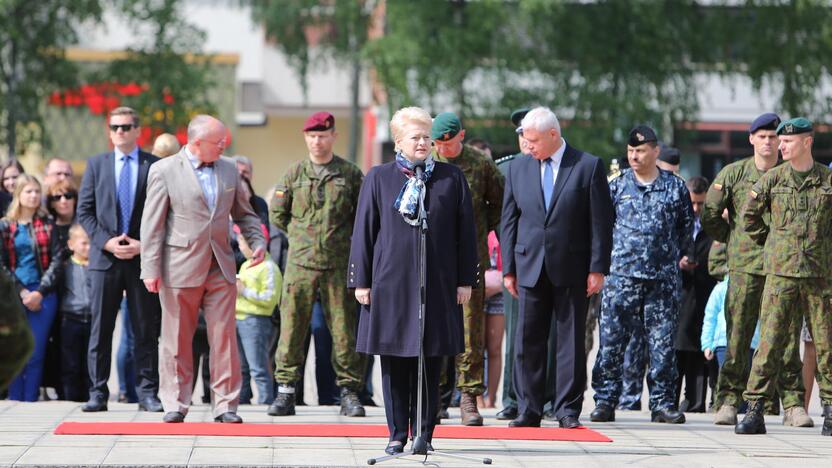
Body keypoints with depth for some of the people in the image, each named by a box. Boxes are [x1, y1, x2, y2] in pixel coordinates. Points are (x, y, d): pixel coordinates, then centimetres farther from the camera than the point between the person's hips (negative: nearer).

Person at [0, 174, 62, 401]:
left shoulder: (47, 225, 8)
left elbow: (56, 260, 2)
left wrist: (40, 292, -8)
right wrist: (21, 293, -7)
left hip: (43, 295, 0)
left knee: (37, 353, -3)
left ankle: (31, 400, 1)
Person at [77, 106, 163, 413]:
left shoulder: (156, 166, 4)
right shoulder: (96, 164, 10)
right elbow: (84, 211, 7)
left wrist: (143, 245, -10)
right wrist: (106, 241, -7)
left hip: (144, 258, -1)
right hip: (105, 258, 1)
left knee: (147, 329, 1)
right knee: (100, 328, 1)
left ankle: (148, 393, 6)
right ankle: (98, 393, 4)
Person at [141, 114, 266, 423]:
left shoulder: (228, 169, 11)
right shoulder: (164, 171, -3)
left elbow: (244, 213, 20)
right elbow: (152, 224, -4)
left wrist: (257, 242, 3)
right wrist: (151, 269, -10)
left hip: (220, 268, 3)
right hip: (180, 267, -3)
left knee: (224, 337, 0)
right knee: (177, 340, 3)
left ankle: (225, 404, 5)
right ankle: (175, 404, 12)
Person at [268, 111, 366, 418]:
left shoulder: (350, 174, 5)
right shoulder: (294, 174, 8)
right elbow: (277, 214, 14)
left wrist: (344, 238, 6)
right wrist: (301, 236, 10)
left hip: (339, 264, -1)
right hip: (300, 263, 1)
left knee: (345, 329, 0)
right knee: (292, 327, -1)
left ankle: (349, 392, 7)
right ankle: (286, 391, 4)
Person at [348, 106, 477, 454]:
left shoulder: (451, 178, 7)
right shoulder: (379, 178, 6)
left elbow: (466, 232, 8)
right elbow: (363, 231, 5)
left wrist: (465, 280, 3)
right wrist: (361, 281, 0)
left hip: (438, 285, 0)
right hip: (391, 282, 0)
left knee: (430, 363, 3)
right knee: (394, 364, 3)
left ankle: (424, 433, 10)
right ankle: (397, 434, 10)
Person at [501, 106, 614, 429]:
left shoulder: (589, 167, -2)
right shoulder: (518, 167, 9)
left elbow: (601, 221, -2)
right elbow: (509, 220, 11)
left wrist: (598, 268, -7)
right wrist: (508, 268, 6)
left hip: (572, 269, -3)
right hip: (531, 267, 3)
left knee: (571, 341, 1)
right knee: (528, 341, 2)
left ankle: (568, 410, 7)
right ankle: (529, 410, 7)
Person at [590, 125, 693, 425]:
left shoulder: (675, 187, 9)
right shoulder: (616, 186, 8)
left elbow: (686, 226, 18)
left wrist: (685, 255, 12)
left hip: (663, 279, 0)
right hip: (621, 276, 0)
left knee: (663, 343, 1)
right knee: (611, 341, -3)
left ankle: (663, 403, 7)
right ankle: (605, 401, 2)